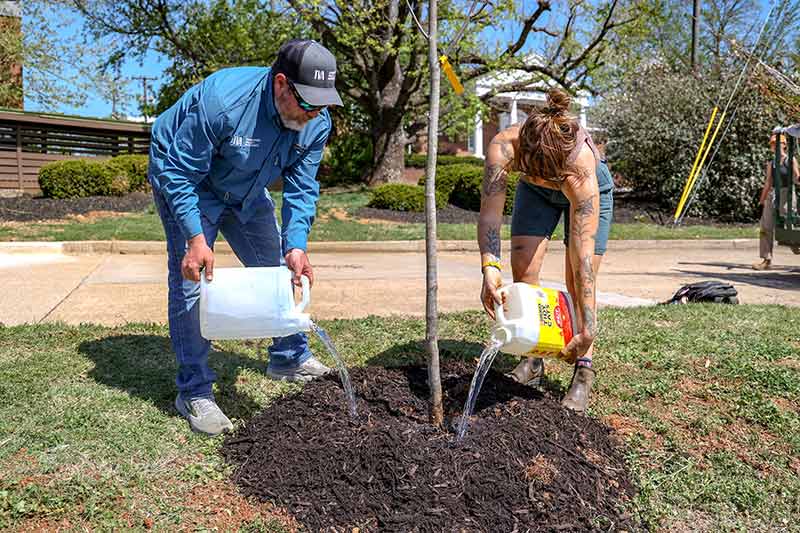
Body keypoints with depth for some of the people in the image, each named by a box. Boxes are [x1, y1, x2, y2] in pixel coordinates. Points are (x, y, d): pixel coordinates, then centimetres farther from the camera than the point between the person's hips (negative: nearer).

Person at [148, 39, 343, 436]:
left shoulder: (317, 122, -18)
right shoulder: (221, 100, -37)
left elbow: (301, 189, -13)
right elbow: (180, 173, -30)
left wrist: (296, 245, -25)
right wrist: (195, 238, -37)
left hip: (247, 192, 6)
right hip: (186, 182, -6)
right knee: (190, 279, -14)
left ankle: (290, 358, 26)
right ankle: (193, 391, -3)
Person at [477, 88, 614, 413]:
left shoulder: (582, 170, -43)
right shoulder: (503, 146, -39)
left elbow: (583, 255, -44)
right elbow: (490, 213, -41)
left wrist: (588, 328, -44)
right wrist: (489, 266, -58)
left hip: (591, 189, -3)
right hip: (535, 191, 3)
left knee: (579, 282, -12)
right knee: (523, 271, -7)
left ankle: (583, 372, 1)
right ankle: (532, 361, 7)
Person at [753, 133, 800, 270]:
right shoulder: (771, 162, 14)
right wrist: (761, 200, 16)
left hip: (787, 195, -5)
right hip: (773, 195, 5)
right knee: (766, 227, -3)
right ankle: (767, 260, 1)